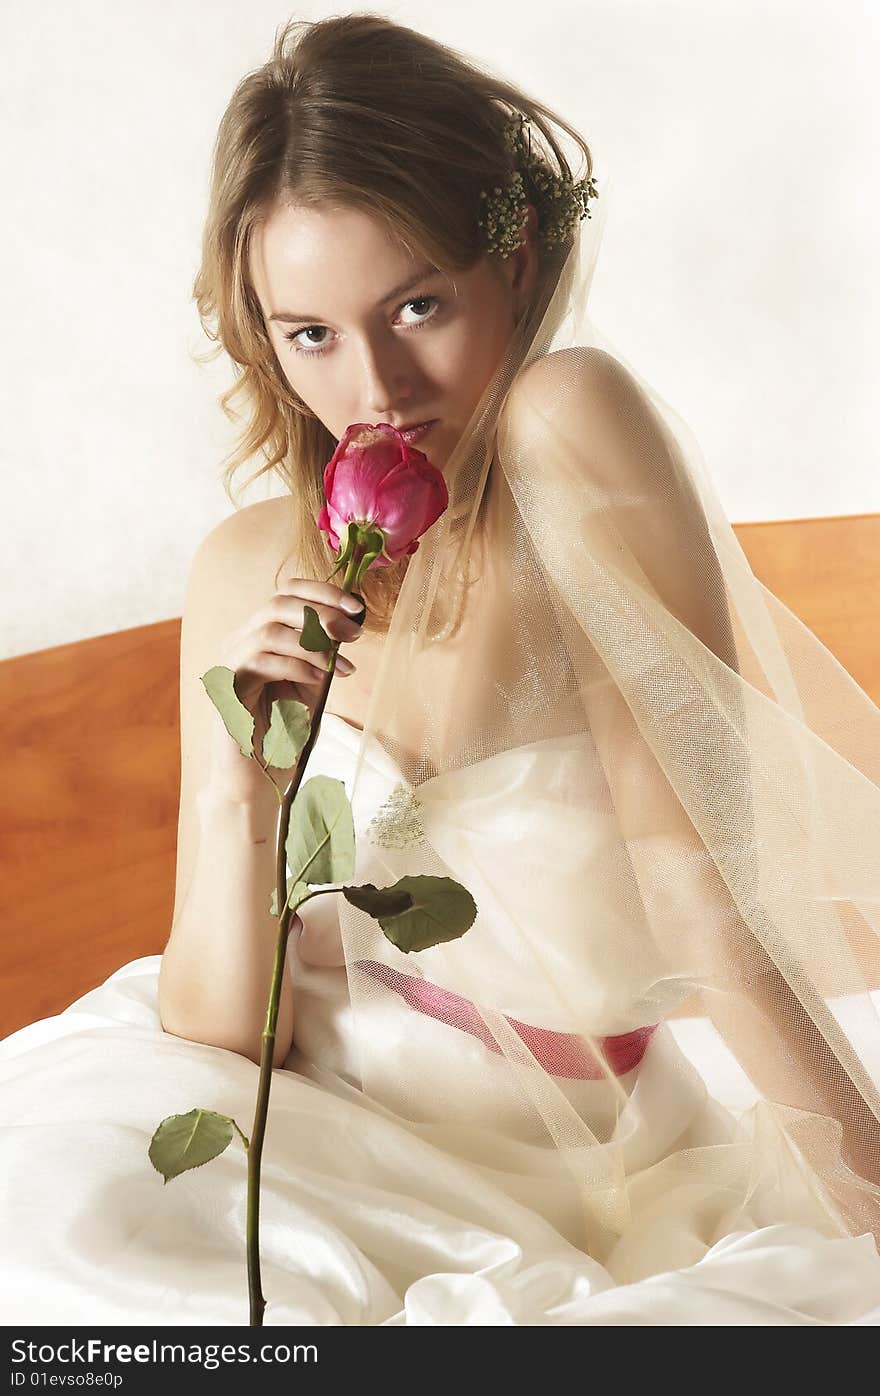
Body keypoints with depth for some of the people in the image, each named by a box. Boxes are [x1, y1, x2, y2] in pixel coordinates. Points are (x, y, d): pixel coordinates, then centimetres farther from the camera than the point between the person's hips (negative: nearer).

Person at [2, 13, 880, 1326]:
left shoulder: (574, 420, -16)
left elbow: (704, 889, -17)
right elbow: (212, 1041, -3)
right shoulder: (245, 573, -4)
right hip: (369, 1109, 2)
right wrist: (239, 792, -20)